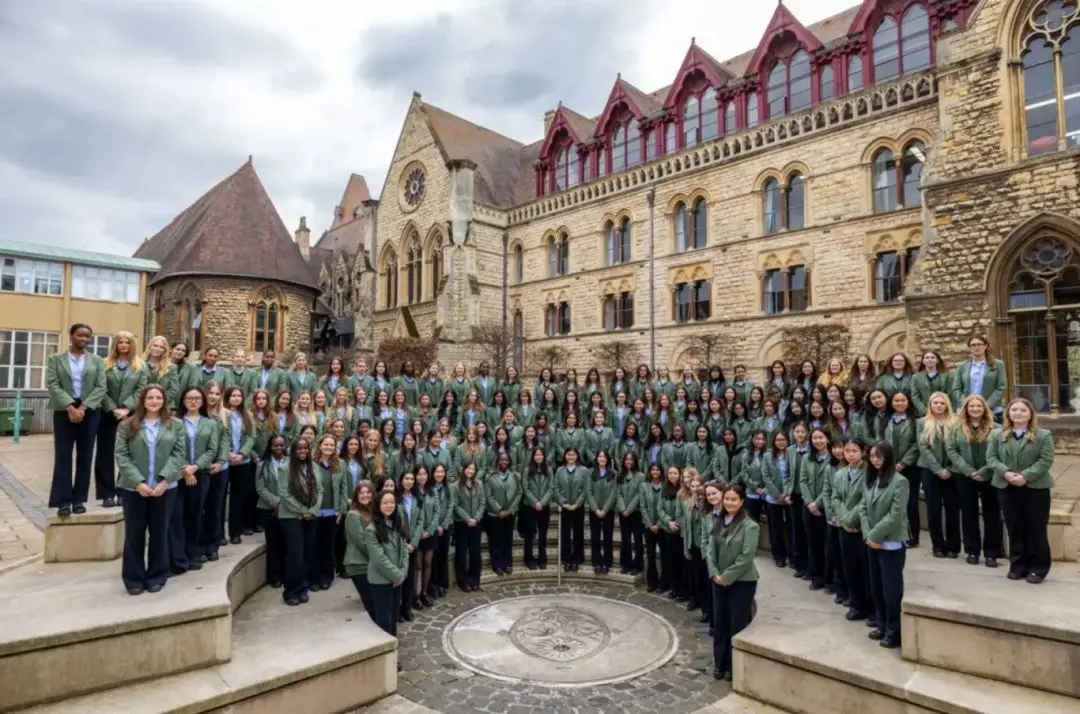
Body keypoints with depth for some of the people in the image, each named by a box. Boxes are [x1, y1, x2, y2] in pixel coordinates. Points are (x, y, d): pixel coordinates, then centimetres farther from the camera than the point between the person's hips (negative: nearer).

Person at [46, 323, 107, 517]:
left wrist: (83, 407, -12)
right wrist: (70, 407, -16)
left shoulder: (97, 361, 9)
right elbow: (52, 385, -4)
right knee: (63, 457, -1)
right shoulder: (55, 359, 7)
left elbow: (101, 387, 0)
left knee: (85, 457, 3)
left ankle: (79, 499, 11)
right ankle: (63, 501, 3)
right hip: (64, 411, -1)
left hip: (90, 412, 1)